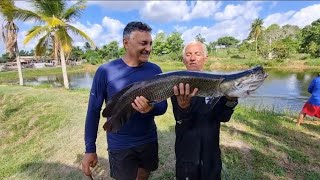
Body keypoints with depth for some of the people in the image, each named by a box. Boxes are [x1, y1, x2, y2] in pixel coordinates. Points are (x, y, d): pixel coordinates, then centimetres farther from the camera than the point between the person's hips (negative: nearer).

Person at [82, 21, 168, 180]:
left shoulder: (155, 70, -7)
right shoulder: (105, 71, -15)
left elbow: (163, 106, -5)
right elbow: (94, 110, -8)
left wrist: (151, 108, -28)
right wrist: (90, 149, -6)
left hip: (149, 141, 3)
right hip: (120, 145, -3)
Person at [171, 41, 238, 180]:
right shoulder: (178, 86, -12)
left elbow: (223, 117, -11)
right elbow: (182, 121, -23)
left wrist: (230, 100, -31)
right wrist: (183, 107, -44)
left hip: (211, 152, 3)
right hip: (187, 153, -2)